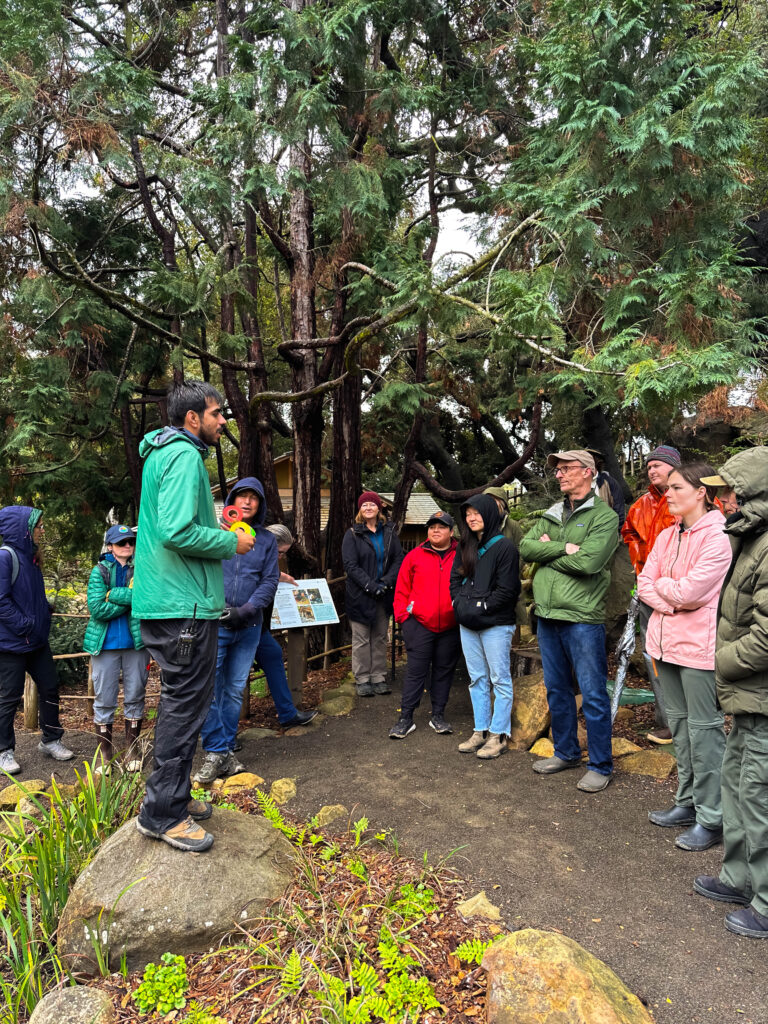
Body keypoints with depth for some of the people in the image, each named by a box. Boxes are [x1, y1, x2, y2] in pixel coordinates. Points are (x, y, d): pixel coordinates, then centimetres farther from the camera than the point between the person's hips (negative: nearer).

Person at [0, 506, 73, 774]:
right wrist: (26, 626, -18)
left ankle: (50, 741, 27)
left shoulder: (30, 557, 11)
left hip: (37, 640, 8)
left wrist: (45, 611, 6)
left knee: (50, 688, 13)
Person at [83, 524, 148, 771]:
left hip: (136, 643, 2)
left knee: (135, 699, 9)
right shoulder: (100, 571, -2)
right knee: (104, 701, 6)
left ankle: (132, 753, 22)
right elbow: (97, 609, -14)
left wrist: (115, 595, -16)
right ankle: (105, 755, 19)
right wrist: (131, 600, -11)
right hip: (105, 644, -1)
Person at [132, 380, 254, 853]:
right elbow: (178, 532, -26)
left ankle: (174, 797, 31)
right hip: (184, 605, -11)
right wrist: (231, 542, -13)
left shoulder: (167, 453, 18)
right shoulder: (184, 455, -15)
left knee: (182, 702, 18)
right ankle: (162, 813, 10)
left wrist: (216, 525, 16)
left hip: (170, 603, 11)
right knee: (186, 704, -2)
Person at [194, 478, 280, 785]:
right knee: (210, 689, -5)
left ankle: (226, 751, 21)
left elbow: (270, 581, 3)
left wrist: (245, 610, -11)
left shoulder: (267, 539, 8)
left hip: (249, 627, 3)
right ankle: (215, 753, 4)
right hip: (213, 623, -2)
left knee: (235, 691, 10)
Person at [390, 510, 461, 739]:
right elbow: (402, 589, 6)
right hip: (419, 625, -1)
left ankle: (438, 715, 23)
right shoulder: (415, 556, 3)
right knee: (415, 671, 0)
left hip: (450, 628, 1)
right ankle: (406, 718, 7)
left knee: (444, 671, 10)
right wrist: (402, 615, 1)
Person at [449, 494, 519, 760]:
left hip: (496, 624, -7)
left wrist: (480, 607, -14)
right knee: (477, 679, 13)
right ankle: (480, 731, 23)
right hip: (468, 624, 7)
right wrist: (461, 604, -2)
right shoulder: (464, 548, 13)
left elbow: (507, 589, -13)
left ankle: (498, 735, 10)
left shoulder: (504, 547, -9)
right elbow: (455, 579, 15)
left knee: (500, 679, 2)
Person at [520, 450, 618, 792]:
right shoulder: (551, 515, 14)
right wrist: (563, 548, -13)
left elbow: (587, 562, -20)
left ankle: (600, 766, 15)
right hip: (547, 615, 7)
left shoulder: (604, 516, -7)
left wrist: (547, 550, -7)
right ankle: (566, 752, 33)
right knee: (556, 690, 17)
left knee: (593, 694, 1)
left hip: (582, 617, -7)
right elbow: (526, 547, 1)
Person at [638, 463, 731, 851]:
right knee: (679, 724, 17)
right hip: (666, 642, 8)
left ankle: (711, 818, 13)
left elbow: (690, 591, -20)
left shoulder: (719, 537, -14)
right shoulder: (667, 536, 10)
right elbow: (645, 585, 6)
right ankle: (687, 803, 31)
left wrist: (662, 585, -2)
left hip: (699, 646, -8)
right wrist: (674, 604, -11)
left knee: (704, 730, 1)